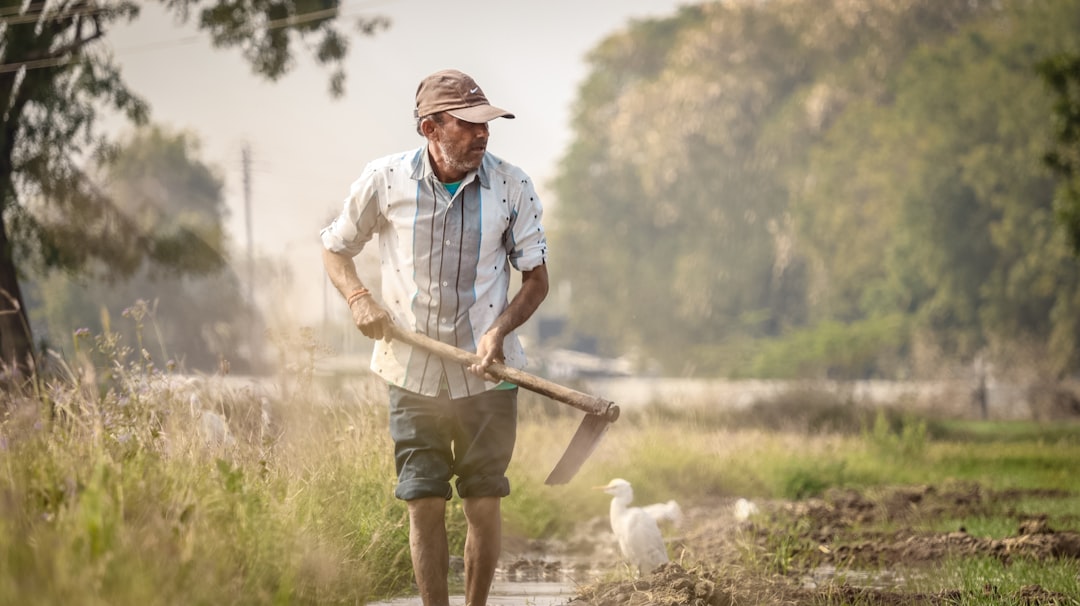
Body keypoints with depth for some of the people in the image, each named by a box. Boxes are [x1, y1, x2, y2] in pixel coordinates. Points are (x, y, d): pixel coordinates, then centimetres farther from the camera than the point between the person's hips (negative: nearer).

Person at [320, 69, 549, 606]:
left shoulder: (511, 187, -4)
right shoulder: (385, 179, -4)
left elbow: (536, 279, 3)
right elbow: (336, 247, 12)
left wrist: (499, 330, -14)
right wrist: (358, 298, -7)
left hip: (487, 375, 0)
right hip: (412, 374, 0)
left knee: (484, 505, 1)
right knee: (424, 503, -2)